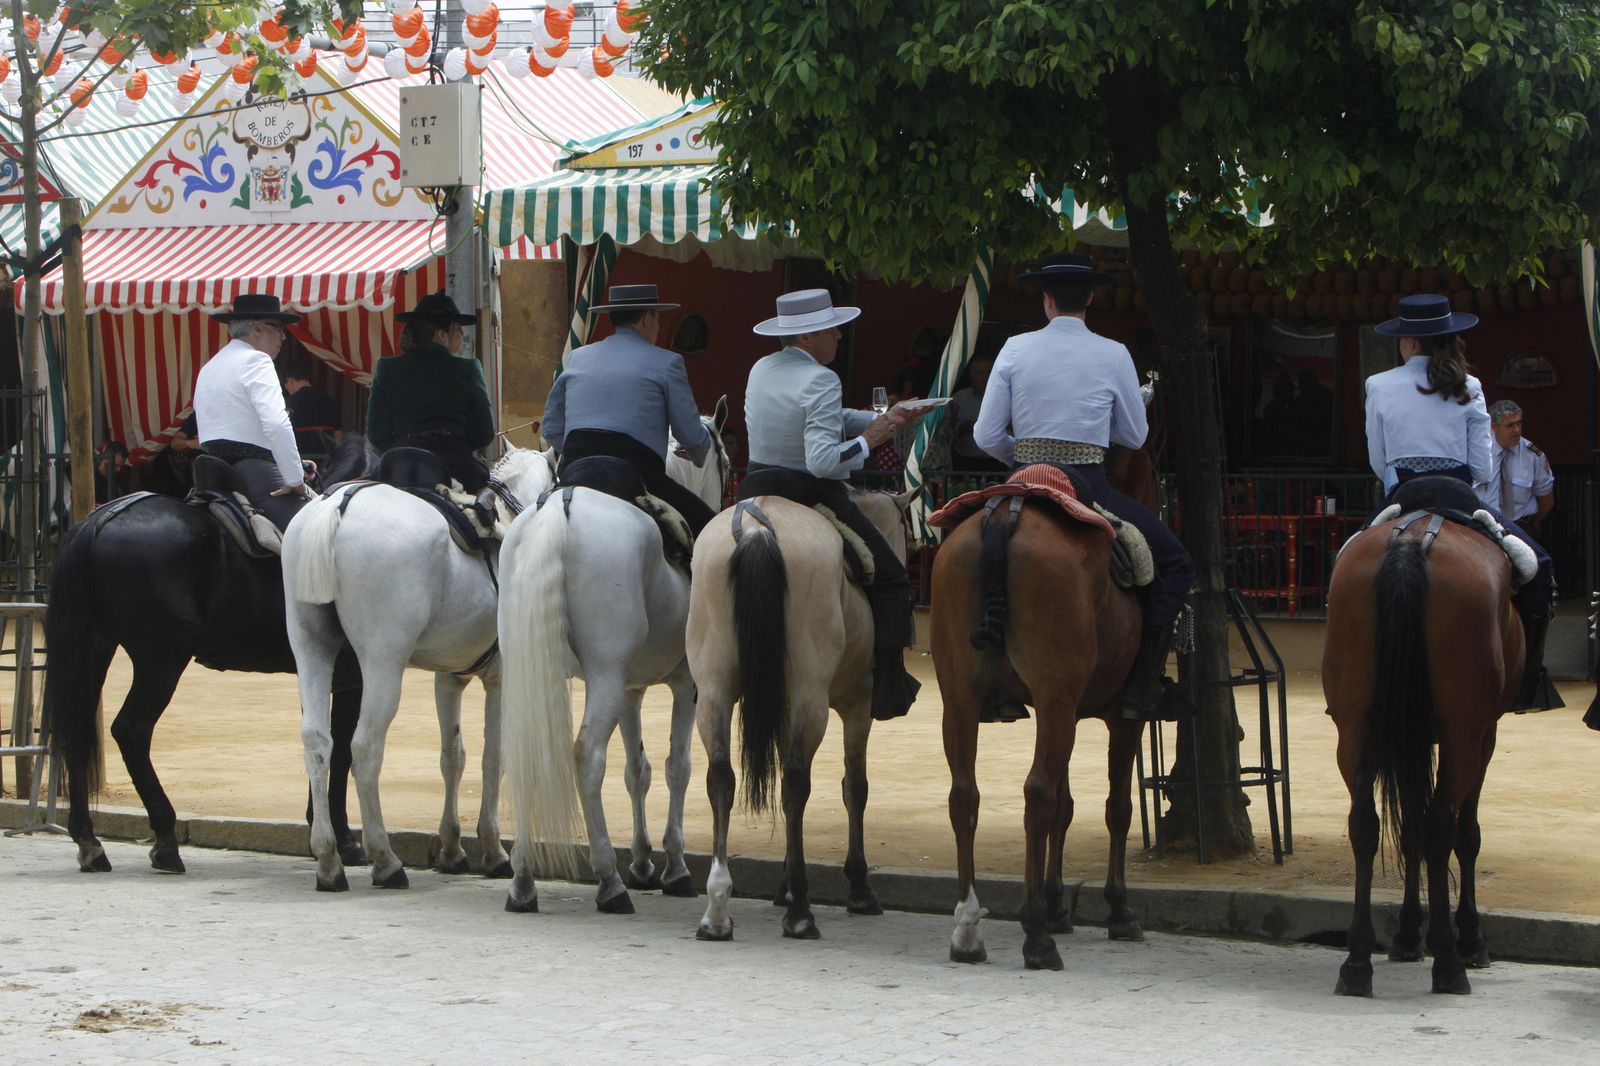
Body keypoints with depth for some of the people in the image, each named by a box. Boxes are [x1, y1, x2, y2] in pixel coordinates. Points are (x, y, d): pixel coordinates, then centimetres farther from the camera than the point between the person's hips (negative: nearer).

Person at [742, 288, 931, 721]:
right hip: (811, 498, -7)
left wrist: (885, 418, 12)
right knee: (890, 579, 5)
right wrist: (870, 438, -14)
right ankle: (888, 688, 1)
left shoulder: (760, 371, 8)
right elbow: (824, 461, -27)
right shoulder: (821, 381, -18)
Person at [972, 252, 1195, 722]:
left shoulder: (1015, 349, 2)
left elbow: (986, 436, 2)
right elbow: (1134, 436, 7)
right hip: (1088, 487, -3)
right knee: (1174, 564, 10)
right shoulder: (1113, 356, -3)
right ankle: (1141, 688, -2)